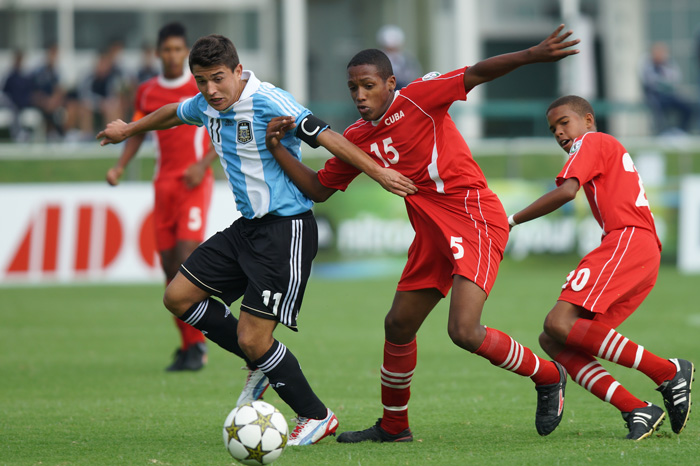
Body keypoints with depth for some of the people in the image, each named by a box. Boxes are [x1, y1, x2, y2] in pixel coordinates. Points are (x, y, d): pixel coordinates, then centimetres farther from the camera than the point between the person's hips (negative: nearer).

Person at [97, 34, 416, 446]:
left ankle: (316, 417, 7)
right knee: (179, 297, 8)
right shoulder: (207, 106, 6)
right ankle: (263, 364, 21)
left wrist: (378, 172, -31)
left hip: (287, 230, -9)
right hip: (248, 227, 9)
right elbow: (174, 114, 29)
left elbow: (324, 135, -24)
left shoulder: (267, 102, -19)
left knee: (252, 339, -12)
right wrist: (128, 130, 45)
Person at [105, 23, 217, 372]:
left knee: (187, 256, -18)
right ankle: (188, 346, 10)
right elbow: (137, 134, 21)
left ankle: (197, 345, -13)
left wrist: (203, 164, -13)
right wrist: (120, 167, 4)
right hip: (163, 183, 5)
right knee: (169, 265, 1)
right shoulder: (147, 93, 11)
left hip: (194, 183, -5)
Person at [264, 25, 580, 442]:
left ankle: (548, 377, 2)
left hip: (475, 218, -8)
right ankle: (393, 426, 34)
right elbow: (318, 189, 20)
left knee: (465, 332, -21)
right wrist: (278, 149, 7)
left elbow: (476, 74, -18)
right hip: (432, 232, 8)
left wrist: (531, 56, -32)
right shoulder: (357, 140, 11)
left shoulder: (417, 98, -9)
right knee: (398, 326, 15)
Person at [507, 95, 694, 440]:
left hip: (628, 242, -10)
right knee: (553, 342, 1)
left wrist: (512, 221, -5)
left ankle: (669, 373, -23)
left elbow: (566, 191, -10)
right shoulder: (615, 151, 36)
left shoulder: (591, 143, 7)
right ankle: (637, 411, -16)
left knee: (560, 324, -24)